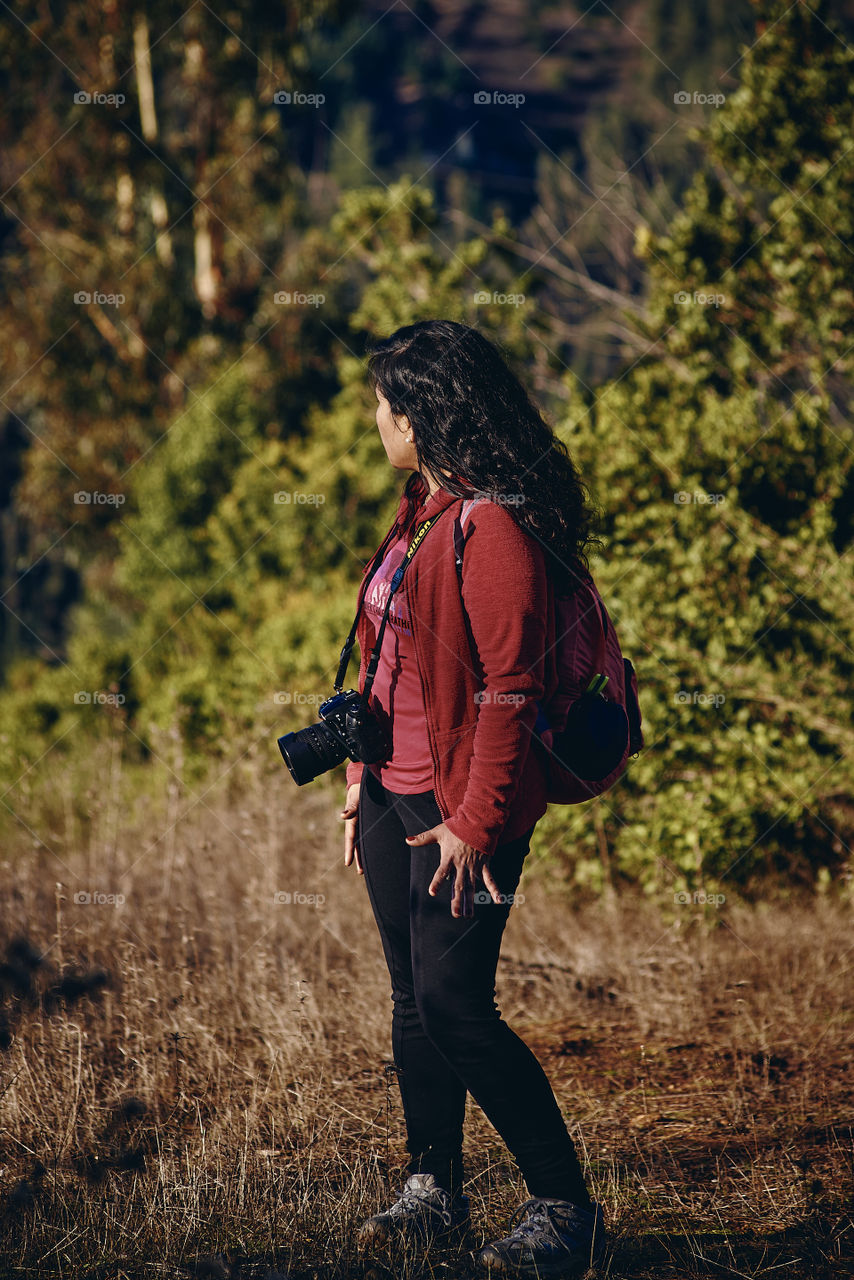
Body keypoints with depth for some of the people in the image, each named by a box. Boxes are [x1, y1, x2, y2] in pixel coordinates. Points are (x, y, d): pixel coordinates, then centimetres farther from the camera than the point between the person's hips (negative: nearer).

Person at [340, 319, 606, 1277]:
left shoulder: (494, 527, -17)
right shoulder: (425, 510, 13)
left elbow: (512, 688, -20)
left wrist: (474, 822, -20)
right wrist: (361, 785, 16)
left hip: (464, 804, -9)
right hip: (396, 791, 9)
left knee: (452, 1004, -11)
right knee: (413, 1001, 12)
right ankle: (434, 1194, 23)